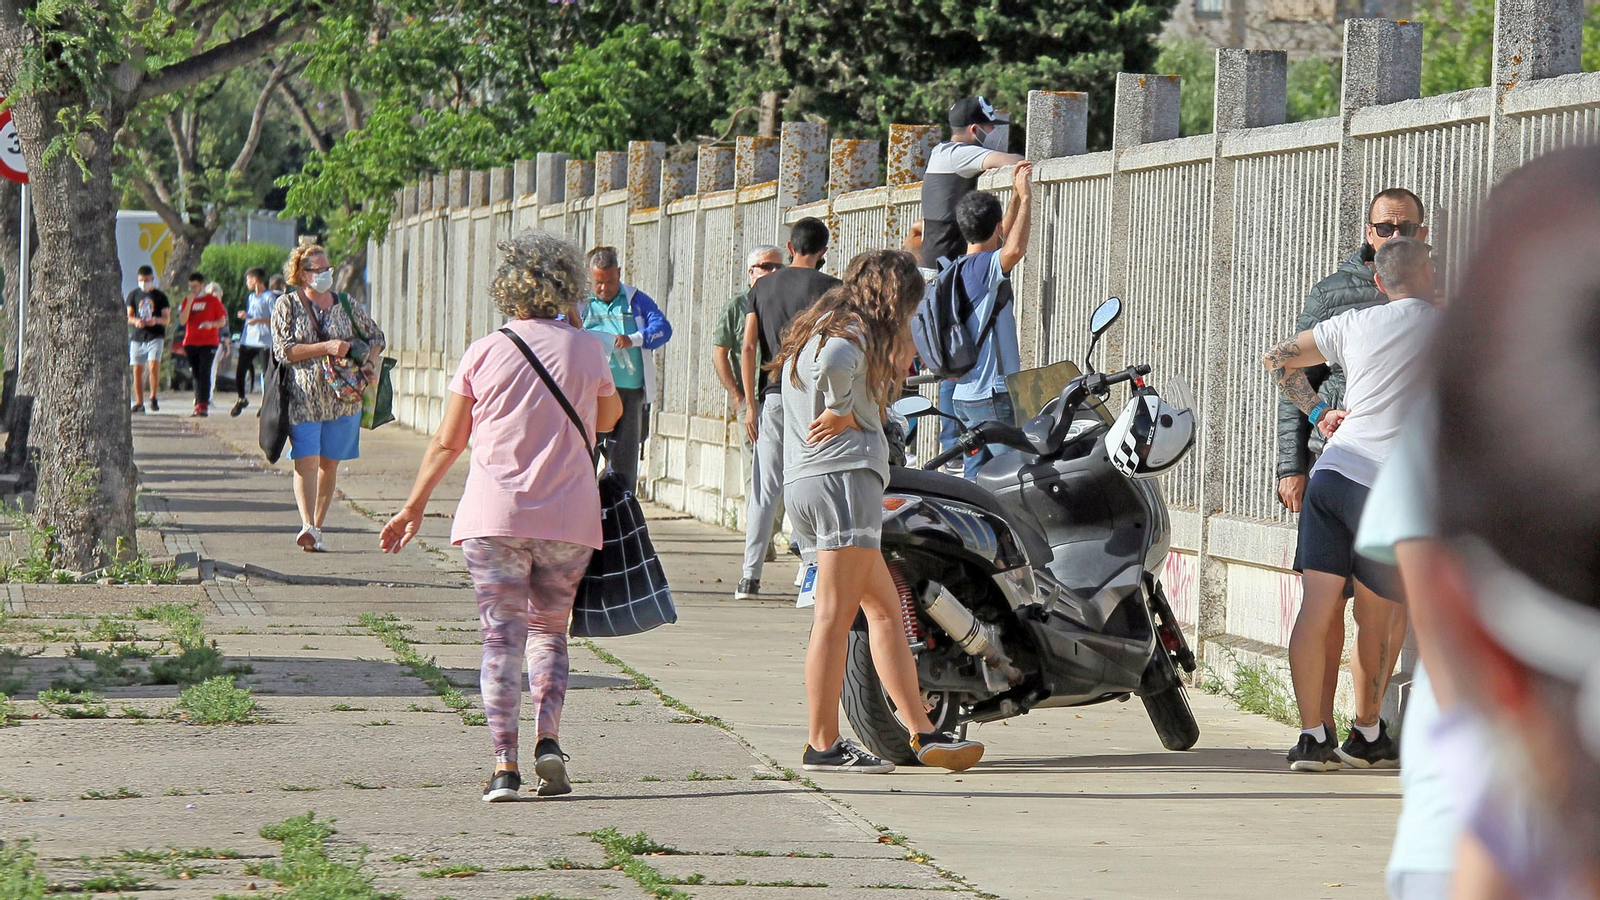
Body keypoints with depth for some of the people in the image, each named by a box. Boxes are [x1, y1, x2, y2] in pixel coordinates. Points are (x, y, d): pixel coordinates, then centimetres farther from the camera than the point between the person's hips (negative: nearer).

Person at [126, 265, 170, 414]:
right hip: (137, 336, 3)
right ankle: (139, 403, 9)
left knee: (153, 365, -20)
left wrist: (156, 320, -18)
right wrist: (135, 321, -14)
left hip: (155, 336, -3)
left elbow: (167, 318, 3)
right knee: (137, 370, 2)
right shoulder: (133, 294, 9)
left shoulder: (160, 295, 4)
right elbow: (128, 316, 9)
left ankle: (153, 398, -6)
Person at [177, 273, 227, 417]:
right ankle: (199, 405, 15)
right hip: (190, 343, 4)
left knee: (204, 373, -14)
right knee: (196, 375, 7)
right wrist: (189, 303, -9)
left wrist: (211, 324, -18)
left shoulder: (213, 300, 3)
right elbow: (182, 321, 1)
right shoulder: (187, 300, 11)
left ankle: (203, 405, -19)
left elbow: (222, 321, 3)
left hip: (208, 343, -4)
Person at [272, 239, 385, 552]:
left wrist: (370, 363, 1)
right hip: (303, 398, -3)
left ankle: (316, 528, 13)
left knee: (329, 464, 5)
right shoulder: (287, 306, 2)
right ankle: (308, 526, -27)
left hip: (343, 398, 4)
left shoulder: (346, 305, 11)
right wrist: (326, 347, -16)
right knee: (306, 461, -16)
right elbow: (283, 350, -8)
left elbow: (375, 336, 22)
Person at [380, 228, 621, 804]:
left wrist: (415, 505, 15)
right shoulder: (587, 352, 1)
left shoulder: (484, 354, -1)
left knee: (501, 637, 2)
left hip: (495, 517, -1)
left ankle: (505, 766, -7)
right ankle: (548, 739, -4)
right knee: (549, 632, 16)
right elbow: (608, 419, 20)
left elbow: (448, 442, 4)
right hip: (569, 519, 1)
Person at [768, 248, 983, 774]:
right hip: (844, 474, -10)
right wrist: (840, 412, -13)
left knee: (885, 608, 12)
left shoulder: (816, 326, 23)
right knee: (836, 615, -9)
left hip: (804, 484, 10)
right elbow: (834, 363, -29)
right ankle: (822, 745, -10)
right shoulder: (854, 331, -6)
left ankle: (921, 732, 12)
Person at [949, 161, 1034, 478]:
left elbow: (1001, 243, 33)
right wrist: (1026, 197, -23)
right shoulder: (984, 266, -13)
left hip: (965, 396, 10)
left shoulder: (960, 268, 16)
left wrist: (1016, 196, 30)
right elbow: (1013, 250, -34)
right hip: (993, 395, -10)